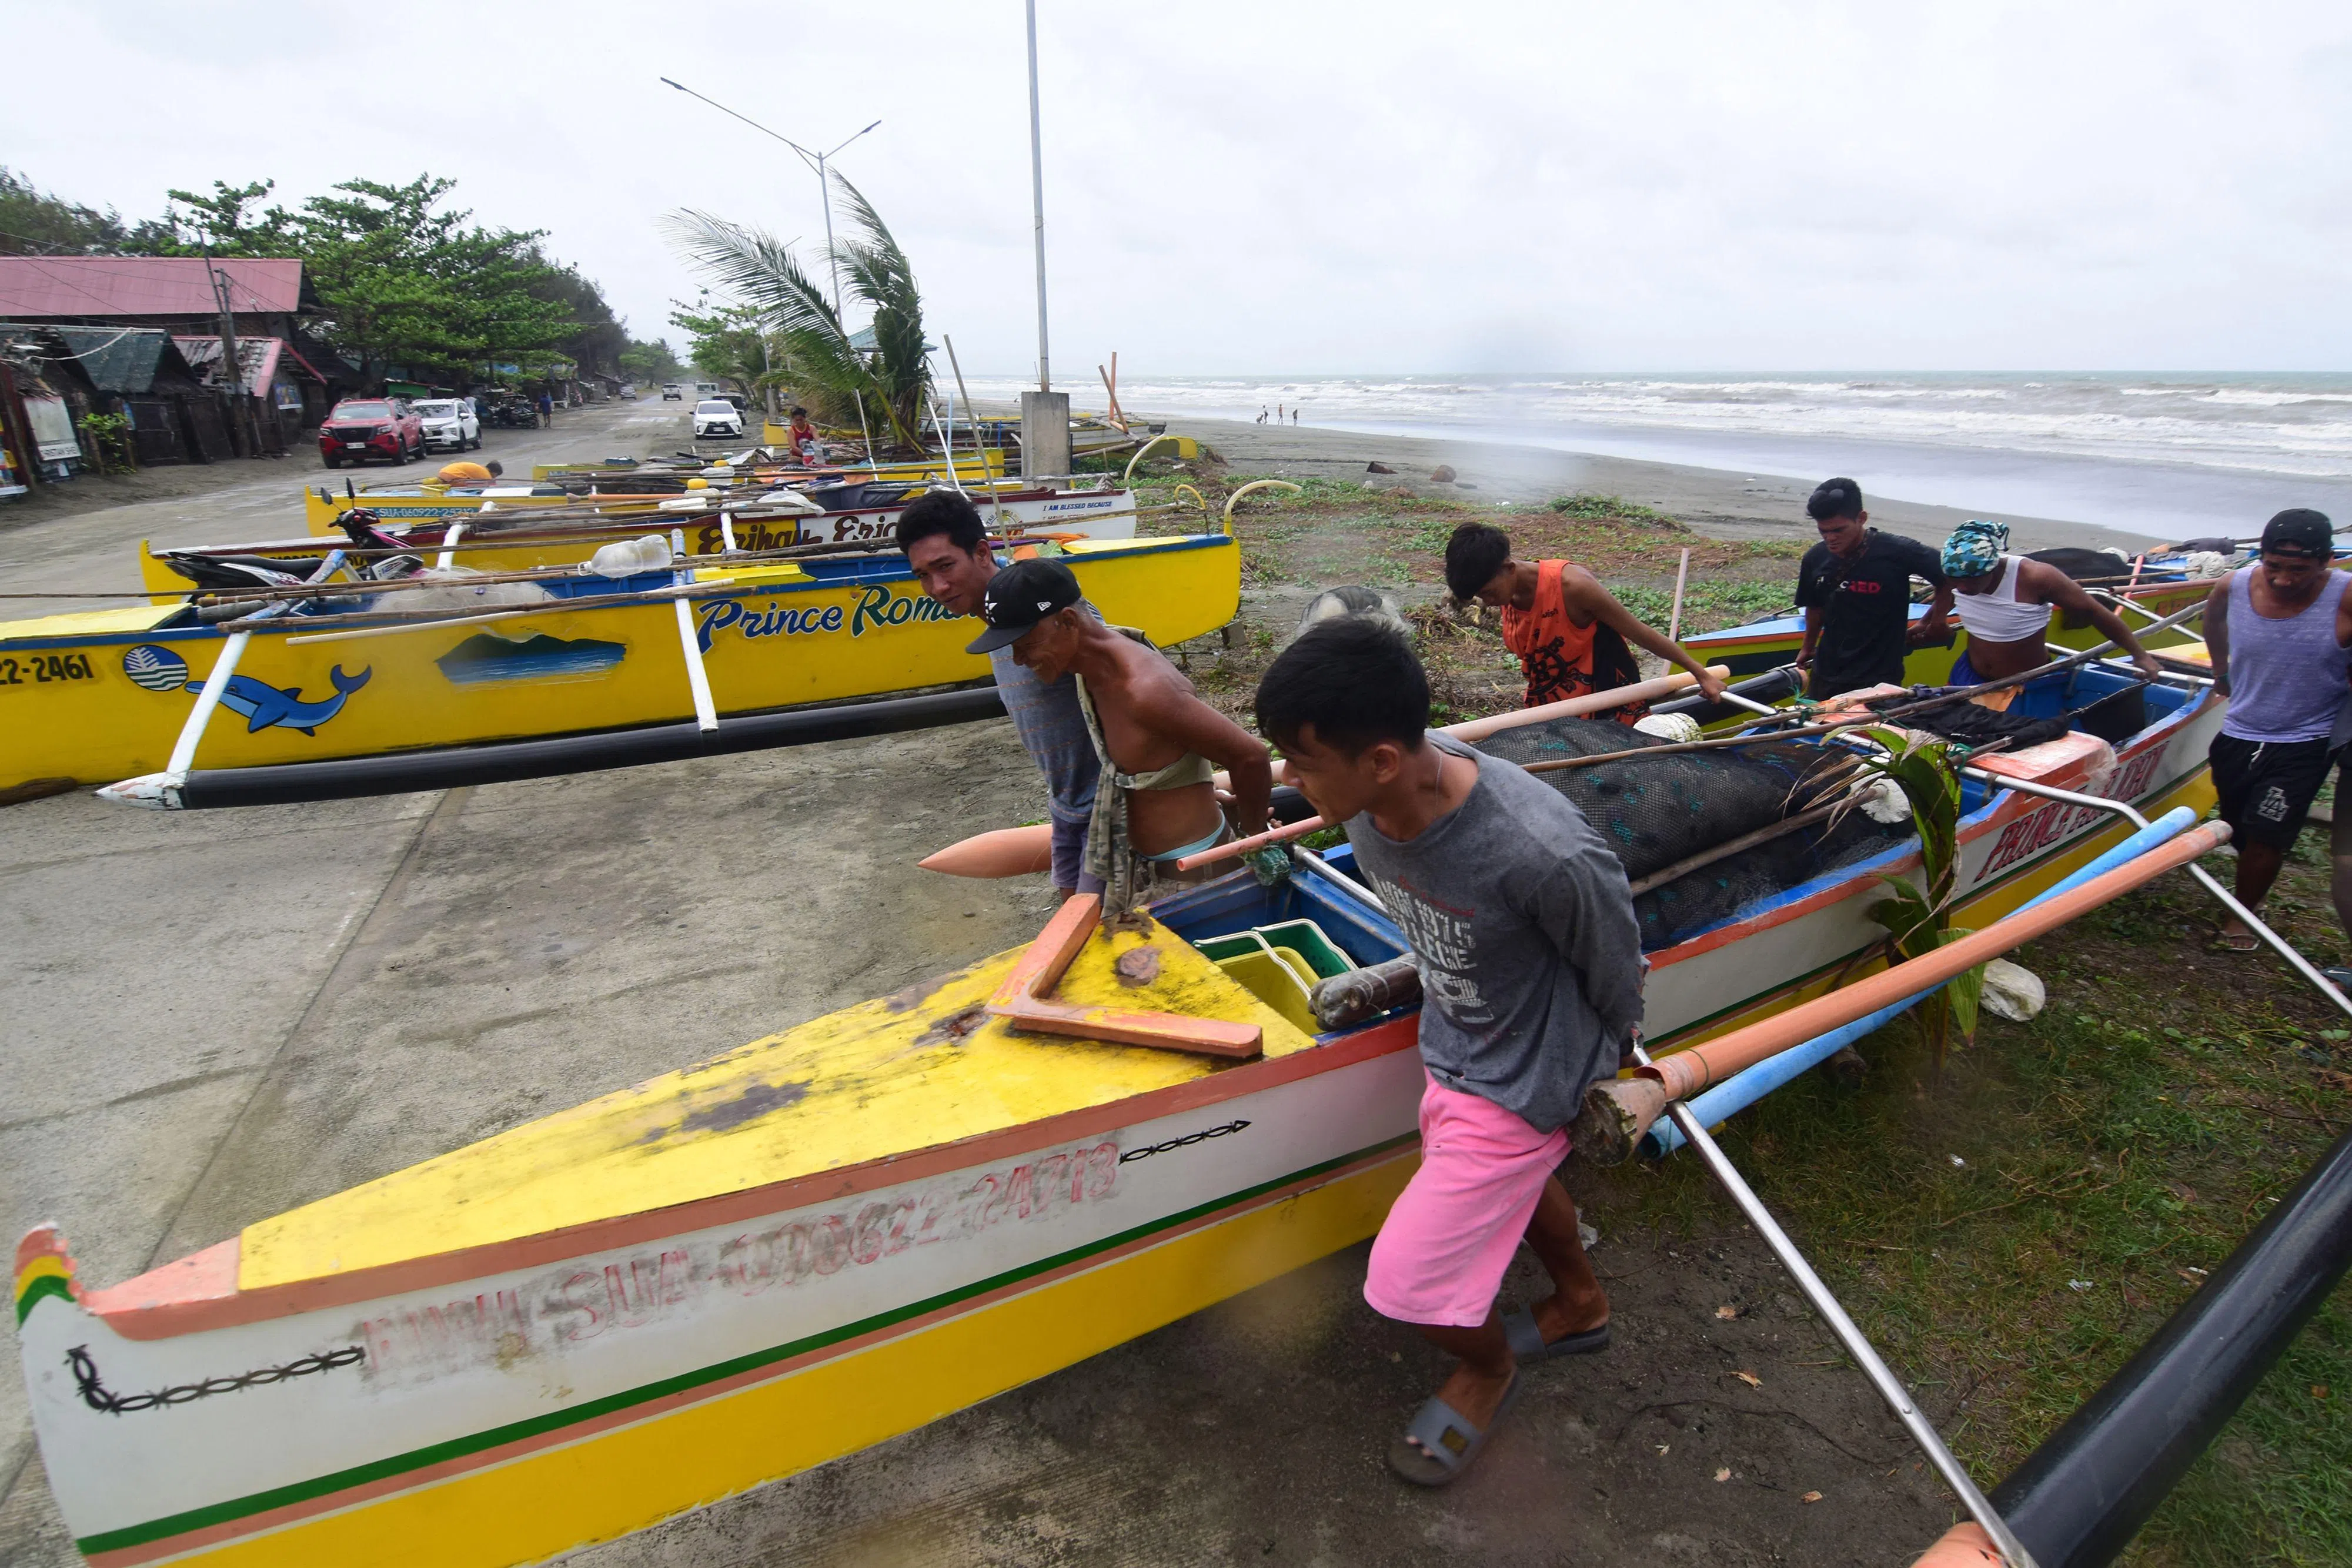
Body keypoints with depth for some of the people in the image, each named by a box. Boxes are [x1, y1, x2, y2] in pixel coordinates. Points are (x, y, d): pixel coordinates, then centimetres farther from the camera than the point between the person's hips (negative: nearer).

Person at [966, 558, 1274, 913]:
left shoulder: (1144, 689, -30)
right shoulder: (1093, 669, -3)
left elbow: (1249, 757, -24)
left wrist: (1255, 838, -8)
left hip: (1186, 872, -9)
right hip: (1134, 861, 9)